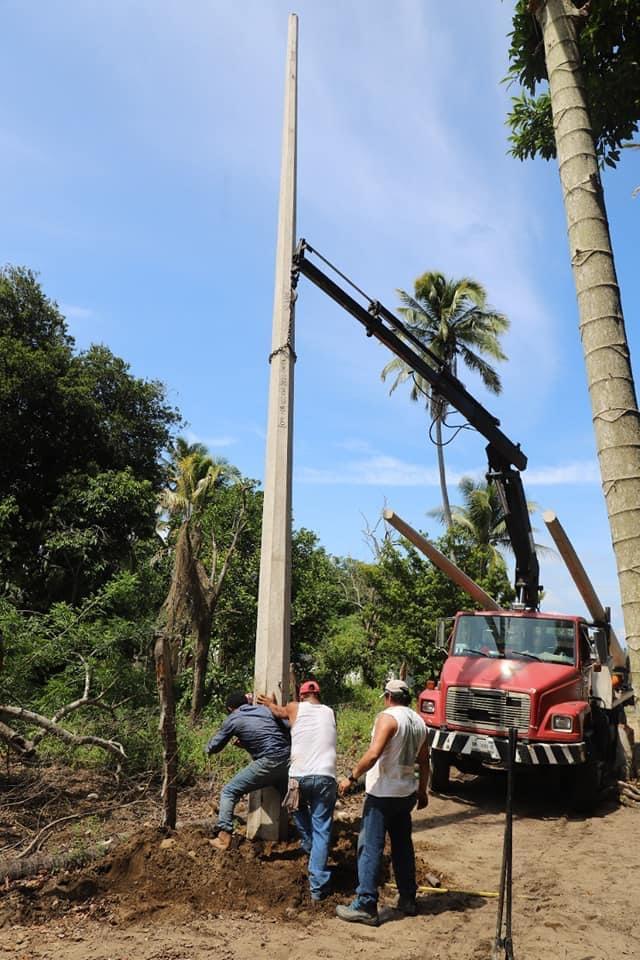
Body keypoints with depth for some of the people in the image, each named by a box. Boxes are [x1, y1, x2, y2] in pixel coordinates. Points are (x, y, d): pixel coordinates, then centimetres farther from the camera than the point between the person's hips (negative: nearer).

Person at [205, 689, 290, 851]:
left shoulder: (232, 719, 9)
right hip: (288, 760, 5)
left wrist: (207, 749, 41)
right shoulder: (265, 709, 18)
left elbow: (214, 747, 17)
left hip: (267, 763, -5)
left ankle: (224, 838, 4)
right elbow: (289, 729, 15)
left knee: (229, 792, 11)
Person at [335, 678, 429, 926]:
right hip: (407, 793, 8)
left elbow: (373, 754, -26)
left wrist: (351, 778, -18)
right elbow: (424, 762, 15)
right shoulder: (419, 722, 7)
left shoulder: (388, 717, -15)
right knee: (403, 845, 19)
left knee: (370, 848, -1)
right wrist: (423, 792, 25)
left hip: (382, 793, -7)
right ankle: (407, 899, 28)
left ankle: (365, 906, 2)